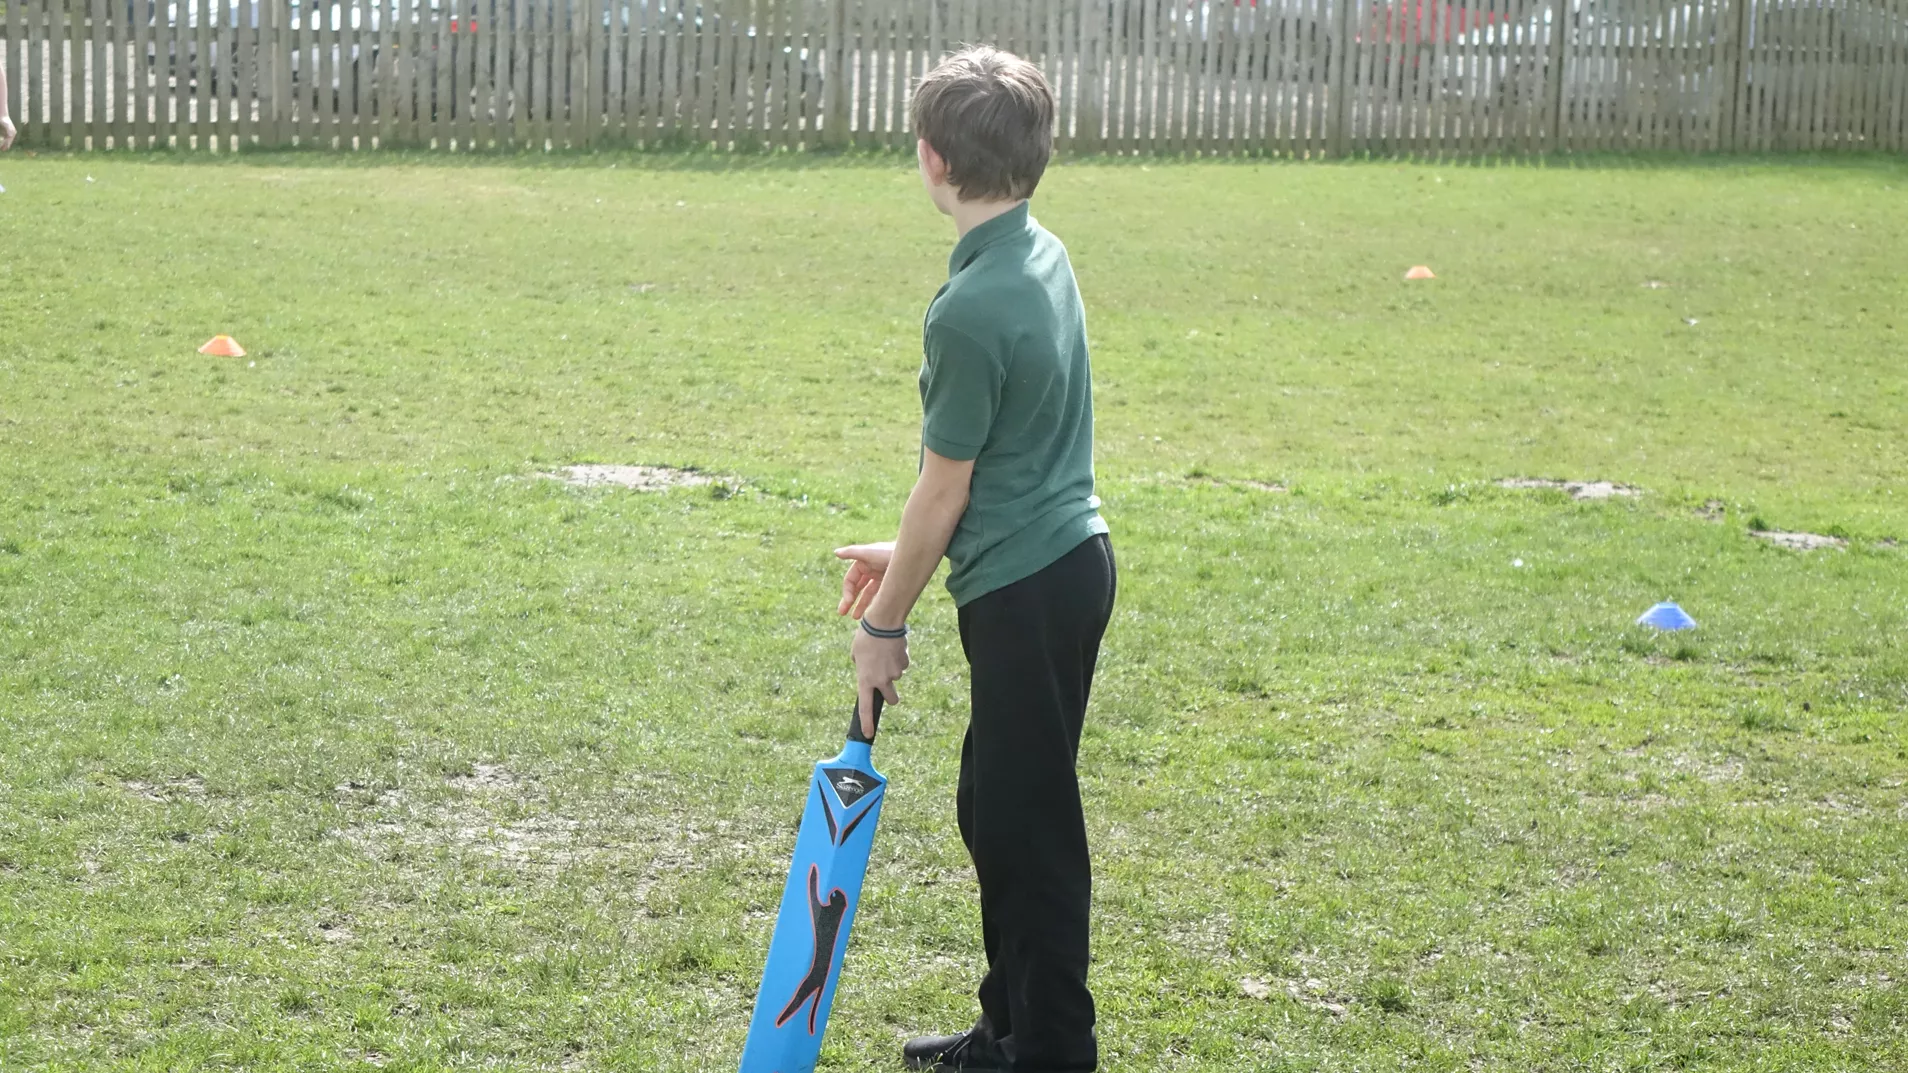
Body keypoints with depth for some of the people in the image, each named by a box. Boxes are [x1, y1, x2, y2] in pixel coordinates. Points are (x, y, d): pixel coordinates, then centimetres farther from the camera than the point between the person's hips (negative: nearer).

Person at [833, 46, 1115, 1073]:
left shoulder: (970, 311, -22)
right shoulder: (1043, 257, 7)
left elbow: (943, 493, -14)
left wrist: (886, 621, -2)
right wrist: (907, 554, 19)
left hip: (1025, 595, -10)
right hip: (1066, 558, 10)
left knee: (1026, 828, 1)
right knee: (997, 810, 19)